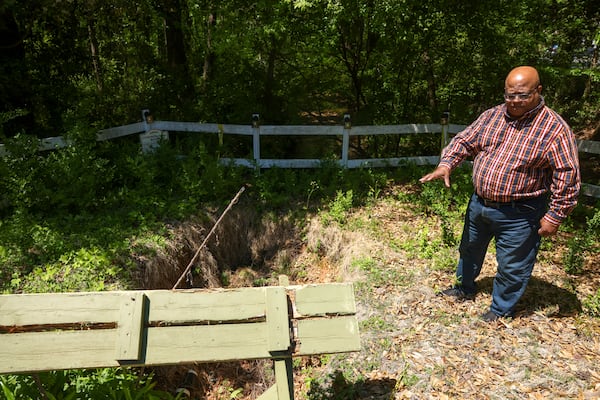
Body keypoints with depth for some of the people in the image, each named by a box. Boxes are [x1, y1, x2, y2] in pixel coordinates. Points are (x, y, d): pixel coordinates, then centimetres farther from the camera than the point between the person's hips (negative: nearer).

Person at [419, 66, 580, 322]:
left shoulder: (554, 129, -15)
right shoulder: (491, 116, 1)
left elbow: (567, 176, -14)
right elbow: (464, 141, 4)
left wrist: (555, 216, -15)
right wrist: (446, 164, -15)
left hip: (518, 214, -5)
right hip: (479, 202, 6)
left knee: (511, 266, 10)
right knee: (470, 248, 24)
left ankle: (501, 310, 33)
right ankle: (464, 289, 48)